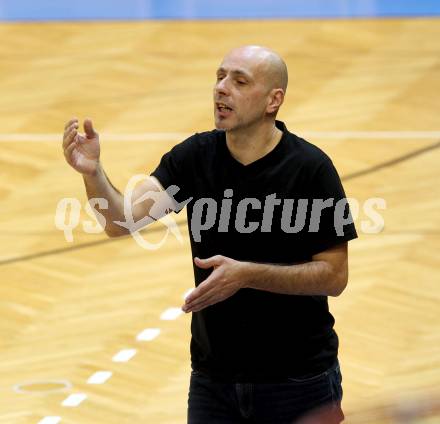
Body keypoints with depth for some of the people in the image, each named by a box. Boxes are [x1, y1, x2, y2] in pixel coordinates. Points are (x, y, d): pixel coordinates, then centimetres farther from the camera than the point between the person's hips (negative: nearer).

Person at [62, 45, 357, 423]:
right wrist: (93, 172, -35)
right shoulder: (194, 157, -4)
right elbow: (122, 219, -15)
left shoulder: (311, 168, -14)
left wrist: (246, 274, -25)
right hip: (214, 377, 3)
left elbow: (334, 275, -13)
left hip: (299, 380, -3)